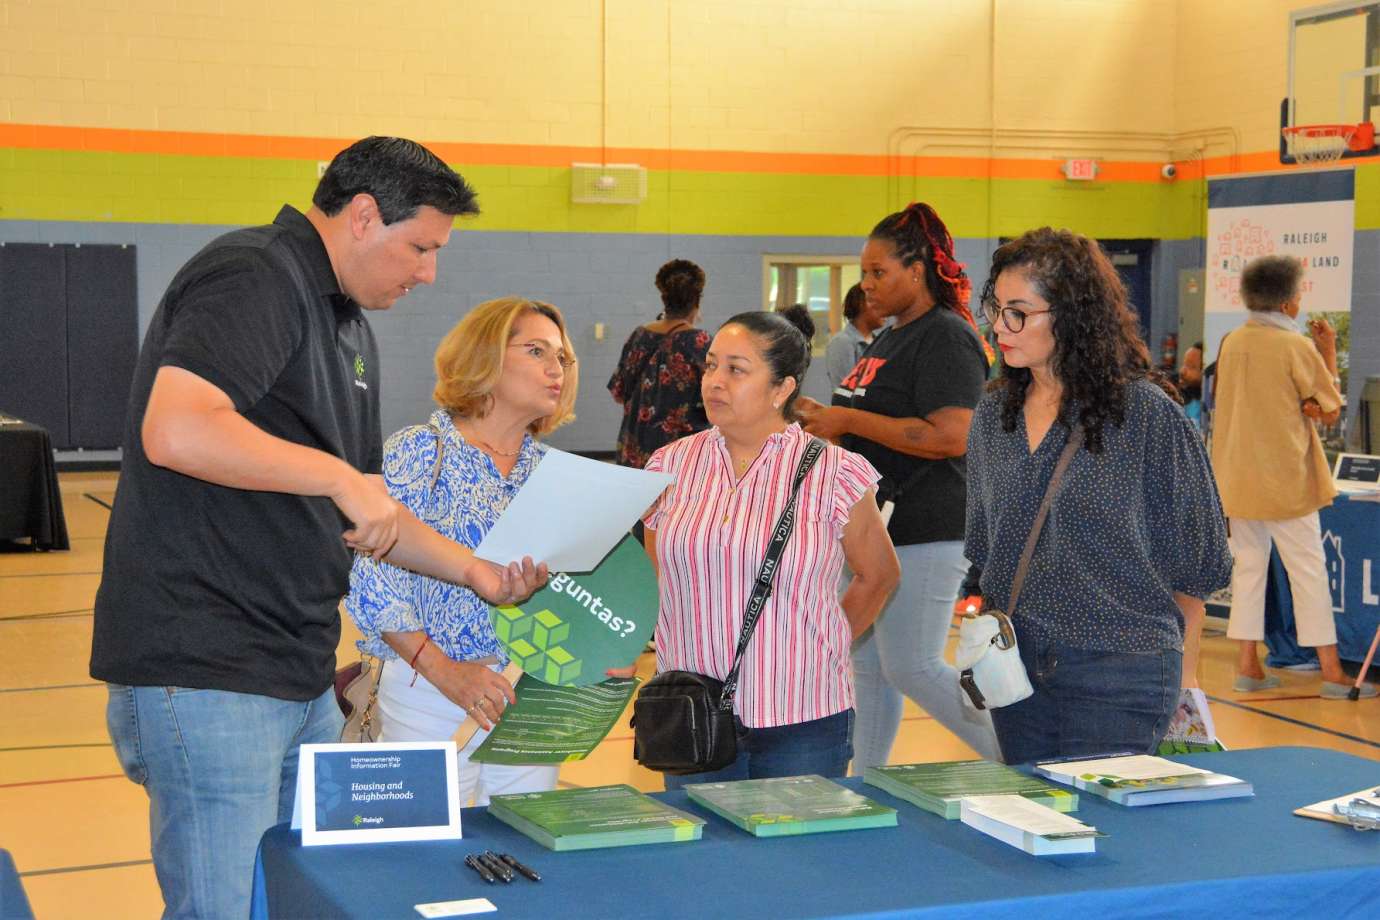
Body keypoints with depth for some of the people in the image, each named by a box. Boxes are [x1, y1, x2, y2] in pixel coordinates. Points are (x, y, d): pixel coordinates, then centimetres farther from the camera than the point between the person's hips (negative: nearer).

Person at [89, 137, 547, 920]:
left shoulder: (351, 329, 18)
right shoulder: (255, 278, -13)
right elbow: (174, 431, -30)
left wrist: (478, 573, 11)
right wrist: (336, 475, -22)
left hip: (304, 676, 10)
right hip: (205, 676, -10)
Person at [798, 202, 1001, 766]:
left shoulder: (946, 338, -13)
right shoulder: (891, 339, 17)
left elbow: (949, 438, -25)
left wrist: (848, 420, -19)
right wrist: (826, 419, 10)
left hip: (924, 531, -10)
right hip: (875, 528, 10)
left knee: (912, 668, -7)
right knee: (867, 666, 13)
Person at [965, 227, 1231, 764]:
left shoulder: (1149, 416, -10)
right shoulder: (993, 416, 7)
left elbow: (1195, 563, -4)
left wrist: (1157, 649, 2)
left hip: (1120, 677, -5)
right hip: (1015, 663, 6)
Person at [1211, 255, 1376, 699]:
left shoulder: (1231, 343, 5)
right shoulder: (1296, 347, -13)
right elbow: (1332, 410, -3)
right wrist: (1329, 354, 3)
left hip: (1238, 476, 5)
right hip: (1286, 479, -5)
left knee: (1248, 563, 11)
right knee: (1308, 569, 0)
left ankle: (1247, 665, 10)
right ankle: (1332, 673, 2)